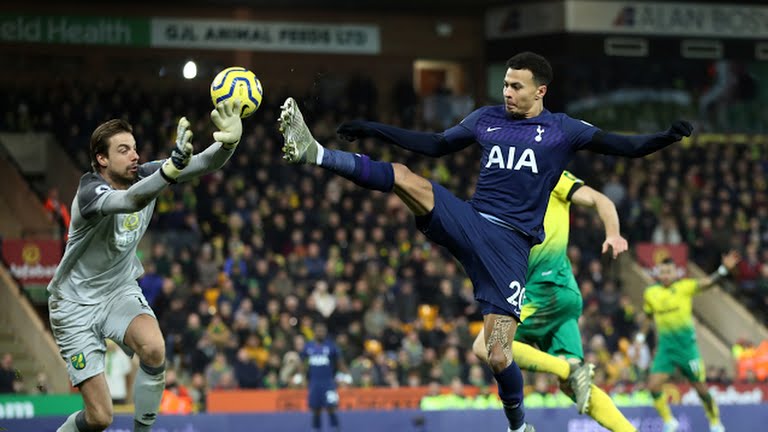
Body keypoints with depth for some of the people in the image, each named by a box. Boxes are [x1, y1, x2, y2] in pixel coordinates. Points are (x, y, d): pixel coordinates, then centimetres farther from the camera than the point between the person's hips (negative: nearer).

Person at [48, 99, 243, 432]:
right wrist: (172, 167, -66)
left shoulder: (145, 175, -9)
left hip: (121, 290, 5)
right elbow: (130, 201, -48)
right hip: (76, 303, -5)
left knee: (153, 348, -30)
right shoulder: (90, 192, -26)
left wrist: (228, 141, -45)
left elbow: (204, 165, -22)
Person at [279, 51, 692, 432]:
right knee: (403, 176, -21)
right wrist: (376, 130, 22)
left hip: (510, 245, -3)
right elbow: (435, 144, 26)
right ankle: (314, 153, -29)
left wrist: (666, 137, -20)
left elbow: (627, 147, -1)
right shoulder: (486, 119, 14)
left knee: (497, 356, -10)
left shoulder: (562, 130, 3)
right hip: (467, 222, 3)